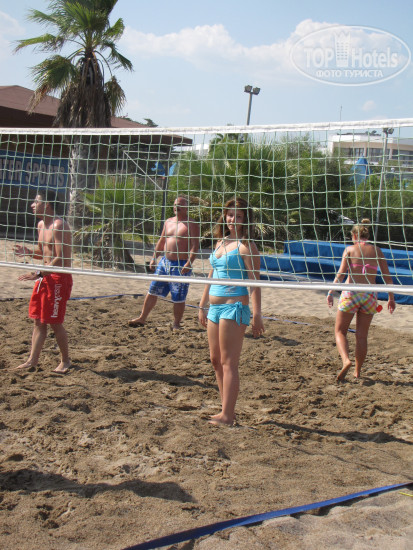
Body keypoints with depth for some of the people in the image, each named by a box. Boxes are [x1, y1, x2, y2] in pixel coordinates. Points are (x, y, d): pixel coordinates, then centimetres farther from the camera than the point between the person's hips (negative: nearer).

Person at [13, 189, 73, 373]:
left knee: (54, 322, -2)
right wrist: (27, 252, 3)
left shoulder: (58, 226, -17)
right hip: (45, 277, 9)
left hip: (59, 278, -9)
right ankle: (33, 360, 16)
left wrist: (39, 273, -27)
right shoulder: (41, 225, 12)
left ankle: (65, 360, 14)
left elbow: (61, 258, -23)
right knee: (38, 320, 9)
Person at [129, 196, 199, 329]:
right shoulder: (168, 222, 14)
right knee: (152, 291, 8)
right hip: (165, 262, 6)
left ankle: (176, 324, 15)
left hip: (181, 265, -6)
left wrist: (189, 263, -24)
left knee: (179, 298, 0)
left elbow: (195, 246, -12)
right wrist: (154, 258, 16)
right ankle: (142, 318, 18)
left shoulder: (191, 224, -5)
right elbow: (161, 241, 22)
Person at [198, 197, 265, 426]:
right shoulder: (221, 243, 15)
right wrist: (203, 305, 23)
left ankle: (227, 416, 1)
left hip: (234, 307, -9)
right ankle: (226, 410, 23)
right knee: (216, 360, 12)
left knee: (228, 362, -5)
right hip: (215, 307, 9)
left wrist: (257, 315, -19)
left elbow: (254, 283, -13)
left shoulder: (246, 246, -9)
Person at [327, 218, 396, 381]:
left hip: (350, 293, -2)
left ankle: (346, 360, -18)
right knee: (362, 336, 12)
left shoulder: (350, 249, 3)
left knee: (340, 331, 7)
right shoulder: (376, 250, 9)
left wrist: (331, 292, -7)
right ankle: (357, 372, 16)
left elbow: (341, 273, -8)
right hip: (370, 295, 3)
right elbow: (387, 276, 8)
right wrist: (391, 298, 15)